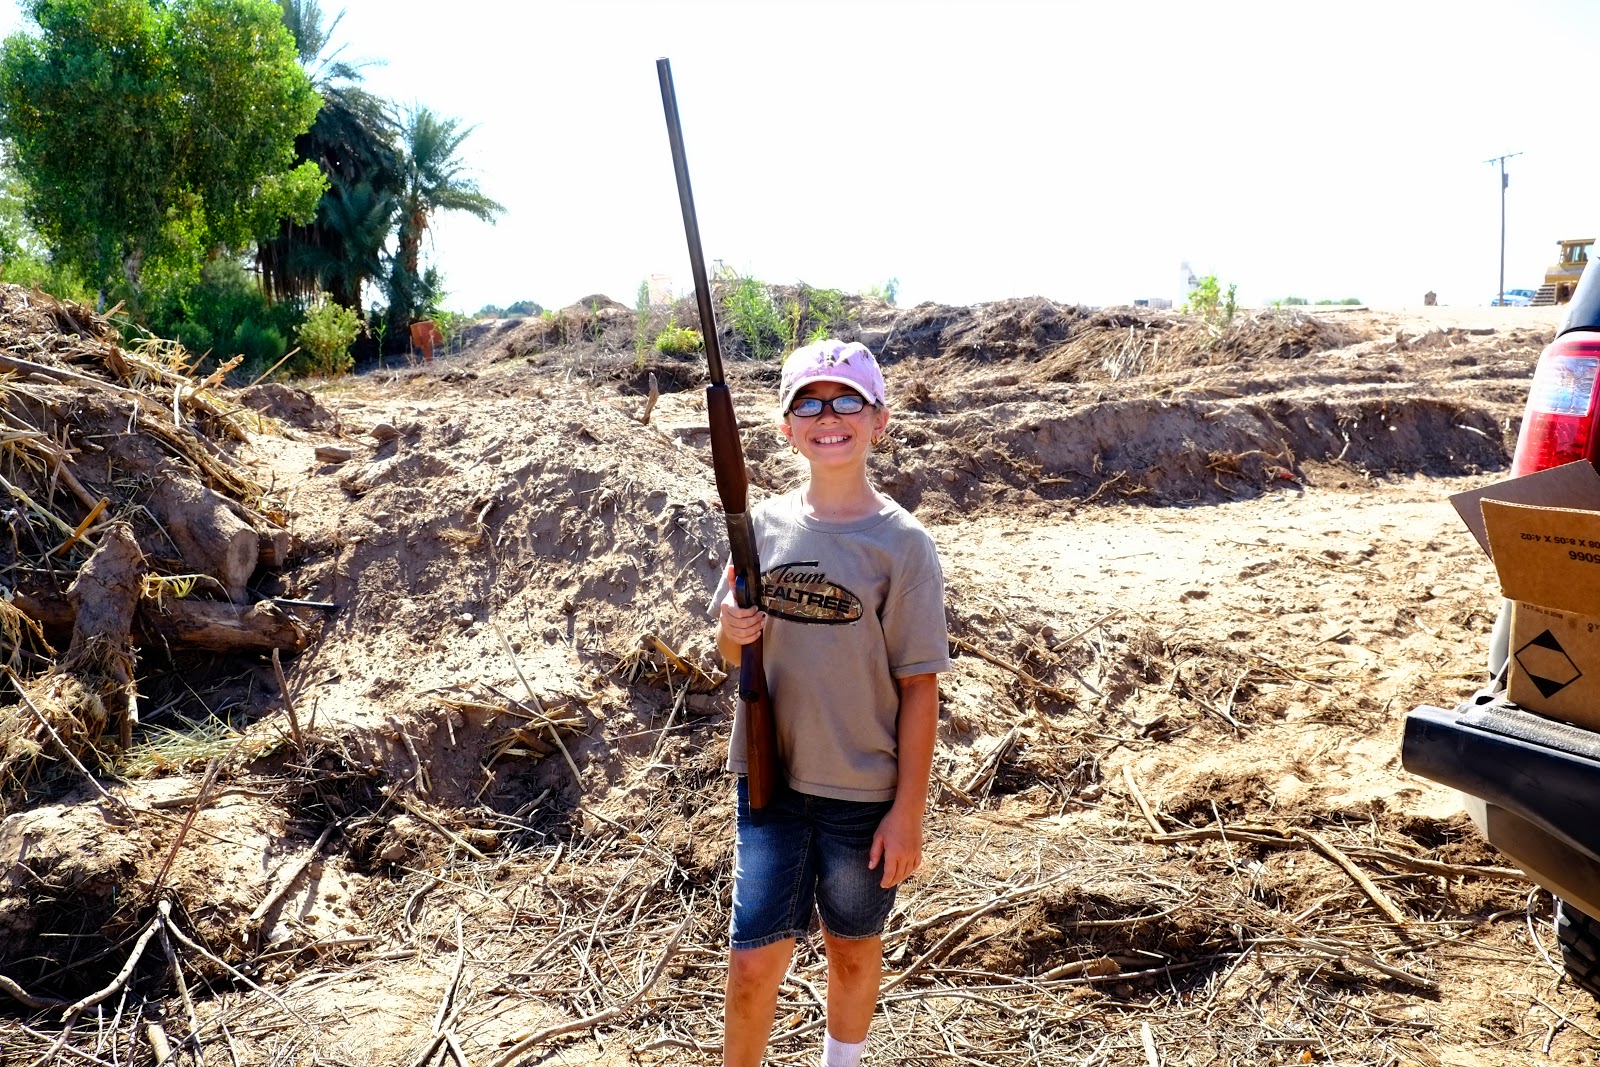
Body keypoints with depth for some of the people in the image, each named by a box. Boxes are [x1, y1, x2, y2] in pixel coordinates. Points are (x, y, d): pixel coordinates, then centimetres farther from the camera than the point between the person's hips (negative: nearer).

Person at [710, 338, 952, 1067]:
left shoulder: (901, 543, -11)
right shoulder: (764, 524, -1)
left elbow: (919, 687, -9)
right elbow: (733, 652, 10)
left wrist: (908, 811, -9)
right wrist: (731, 633, -13)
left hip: (864, 791, -2)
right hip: (769, 778, 2)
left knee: (853, 948, 17)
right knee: (754, 957, 4)